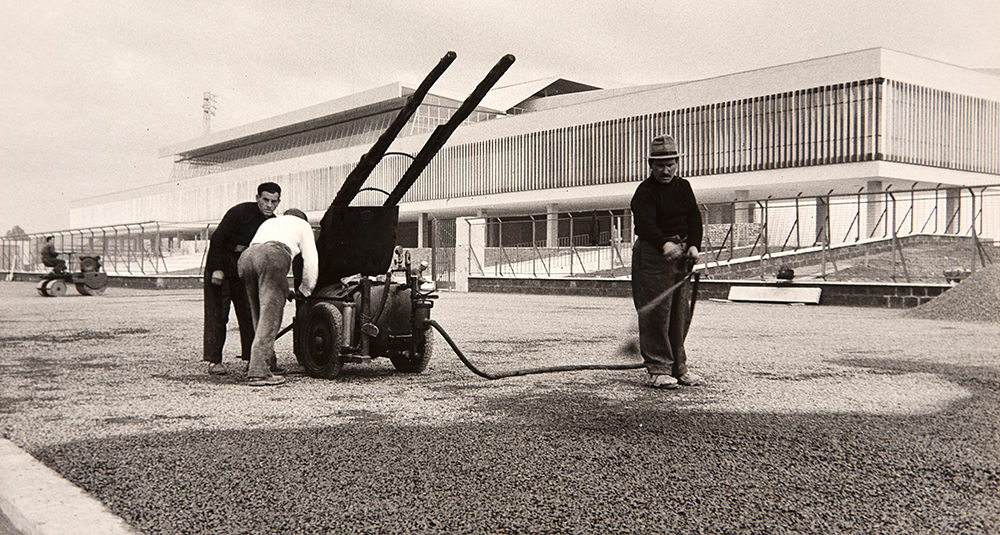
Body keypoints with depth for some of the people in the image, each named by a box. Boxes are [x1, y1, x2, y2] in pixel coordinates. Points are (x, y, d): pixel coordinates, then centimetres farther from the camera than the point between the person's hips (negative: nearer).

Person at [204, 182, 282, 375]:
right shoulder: (240, 212, -19)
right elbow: (216, 239, -18)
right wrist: (217, 269, -21)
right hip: (220, 268, -6)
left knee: (249, 314, 2)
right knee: (217, 314, -7)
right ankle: (214, 361, -4)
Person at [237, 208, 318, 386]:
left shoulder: (268, 222, 43)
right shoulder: (302, 225, 30)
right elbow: (310, 261, 24)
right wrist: (305, 289, 39)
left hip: (245, 257, 6)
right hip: (273, 255, -6)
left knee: (260, 317, 15)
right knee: (270, 318, -9)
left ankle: (268, 363, 18)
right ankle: (258, 372, -17)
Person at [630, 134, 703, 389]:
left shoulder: (683, 187, 14)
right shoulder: (645, 192, -7)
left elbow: (694, 218, 9)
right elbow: (645, 224, -23)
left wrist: (694, 245, -9)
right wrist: (664, 244, -40)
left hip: (681, 253, 6)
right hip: (652, 254, -6)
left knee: (681, 314, 8)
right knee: (655, 314, -8)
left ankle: (678, 367, 17)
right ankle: (658, 370, -3)